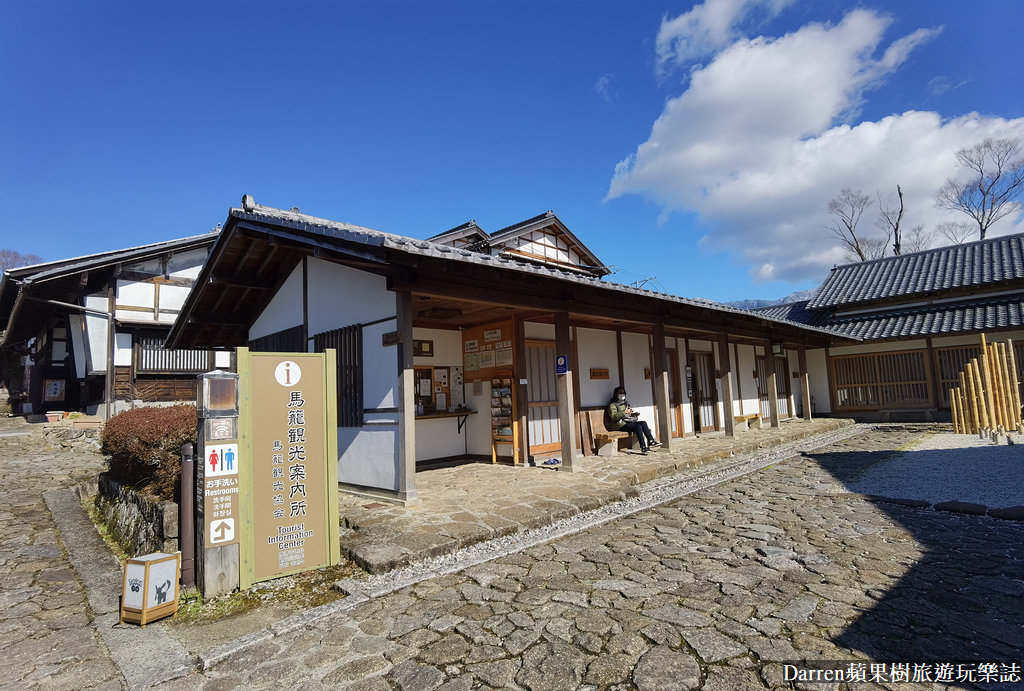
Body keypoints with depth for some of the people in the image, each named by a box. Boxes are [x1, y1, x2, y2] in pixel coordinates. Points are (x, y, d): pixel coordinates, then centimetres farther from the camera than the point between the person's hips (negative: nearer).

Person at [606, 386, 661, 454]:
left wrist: (633, 413, 11)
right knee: (638, 426, -29)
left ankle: (651, 441, -21)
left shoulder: (625, 403, 26)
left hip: (629, 422, 8)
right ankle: (643, 447, -34)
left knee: (643, 423, -16)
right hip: (621, 425, -8)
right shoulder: (613, 405, -1)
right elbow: (613, 417, -16)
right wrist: (624, 412, -19)